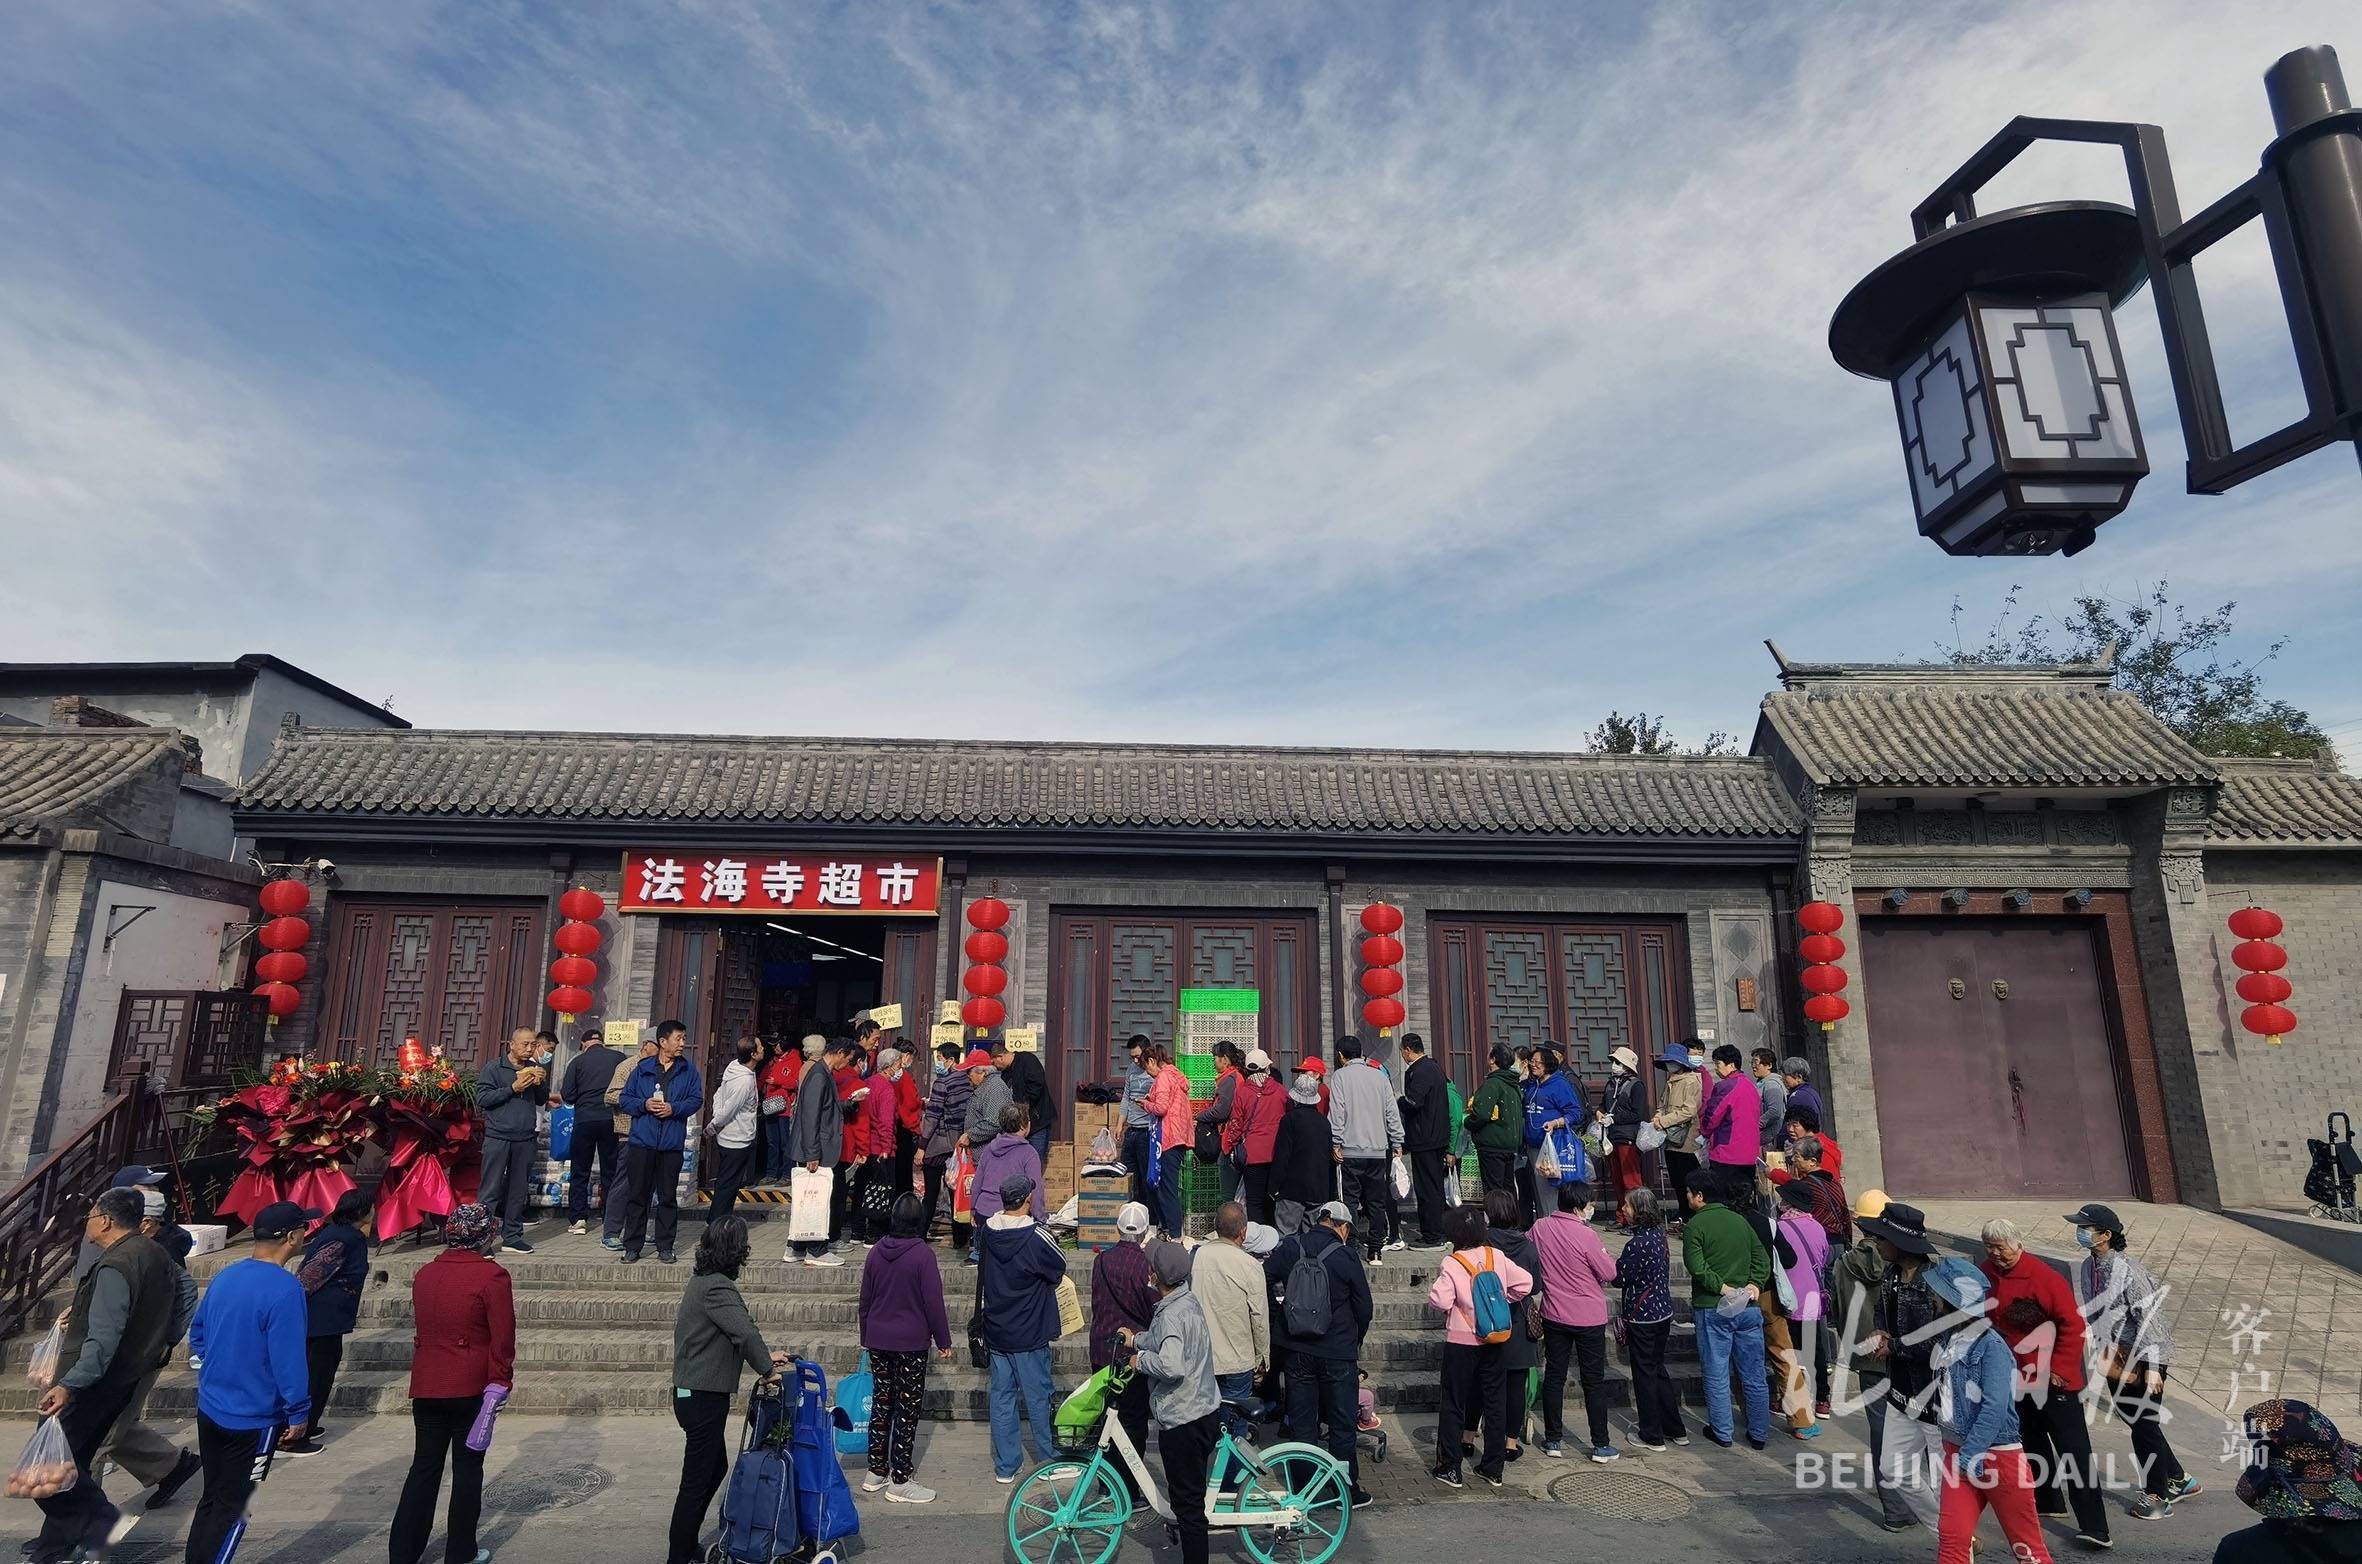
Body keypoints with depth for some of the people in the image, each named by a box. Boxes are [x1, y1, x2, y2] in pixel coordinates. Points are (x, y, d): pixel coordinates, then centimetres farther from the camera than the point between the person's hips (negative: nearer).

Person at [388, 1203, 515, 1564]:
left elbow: (419, 1328, 17)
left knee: (424, 1467, 15)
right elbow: (503, 1338, -14)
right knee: (467, 1468, 7)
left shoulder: (424, 1273, 6)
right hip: (471, 1386, -5)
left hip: (426, 1386, 5)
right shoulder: (492, 1276, -15)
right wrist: (500, 1381, -2)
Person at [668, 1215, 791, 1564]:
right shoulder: (717, 1287, -23)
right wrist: (766, 1368, -16)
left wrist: (763, 1356, 20)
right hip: (704, 1398, -10)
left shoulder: (703, 1280, 9)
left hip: (694, 1394, 10)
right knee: (696, 1482, 2)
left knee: (716, 1468, 22)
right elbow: (746, 1332, -31)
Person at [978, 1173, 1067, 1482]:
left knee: (1002, 1397, 12)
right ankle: (1051, 1461, 22)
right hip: (1029, 1334, -5)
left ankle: (1005, 1466, 20)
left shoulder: (986, 1231, -5)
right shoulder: (1037, 1237, -21)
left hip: (995, 1332, 5)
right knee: (1038, 1398, 9)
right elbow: (1059, 1271, -7)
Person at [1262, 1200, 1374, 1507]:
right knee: (1342, 1423, 11)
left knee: (1302, 1421, 13)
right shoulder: (1346, 1256, -9)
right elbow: (1365, 1307, -3)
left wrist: (1276, 1320, 8)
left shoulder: (1288, 1248, -1)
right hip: (1337, 1353, -2)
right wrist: (1354, 1341, 14)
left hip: (1295, 1351, 3)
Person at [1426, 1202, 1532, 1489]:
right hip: (1494, 1342, 4)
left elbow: (1439, 1301, -23)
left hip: (1461, 1342, -4)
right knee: (1495, 1403, 15)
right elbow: (1525, 1282, -2)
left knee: (1453, 1405, 8)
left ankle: (1450, 1468, 13)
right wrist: (1500, 1300, 9)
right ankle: (1494, 1468, 22)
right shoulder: (1497, 1256, -4)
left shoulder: (1451, 1265, -17)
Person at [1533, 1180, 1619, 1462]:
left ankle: (1553, 1440, 19)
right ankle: (1601, 1446, 16)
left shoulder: (1540, 1227, -6)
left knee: (1553, 1376, 12)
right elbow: (1609, 1273, -12)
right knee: (1594, 1381, 9)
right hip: (1589, 1317, -4)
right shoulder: (1585, 1235, -21)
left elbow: (1534, 1265, 8)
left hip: (1553, 1314, 4)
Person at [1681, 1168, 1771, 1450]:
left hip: (1712, 1309, -5)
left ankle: (1722, 1432, 14)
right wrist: (1755, 1284, -3)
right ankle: (1759, 1434, 21)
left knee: (1717, 1375, 7)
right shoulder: (1740, 1220, 8)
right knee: (1754, 1376, 13)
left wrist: (1721, 1287, -13)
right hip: (1749, 1307, 5)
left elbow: (1696, 1266, -18)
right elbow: (1762, 1258, 5)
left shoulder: (1695, 1225, -8)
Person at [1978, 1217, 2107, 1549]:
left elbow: (2073, 1325, -18)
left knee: (2074, 1450, -3)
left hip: (2053, 1381, -6)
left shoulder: (2045, 1278, -21)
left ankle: (2093, 1526, 0)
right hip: (2016, 1380, 6)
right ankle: (2048, 1502, 37)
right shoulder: (1983, 1274, -4)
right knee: (2031, 1443, 21)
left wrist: (2060, 1369, -16)